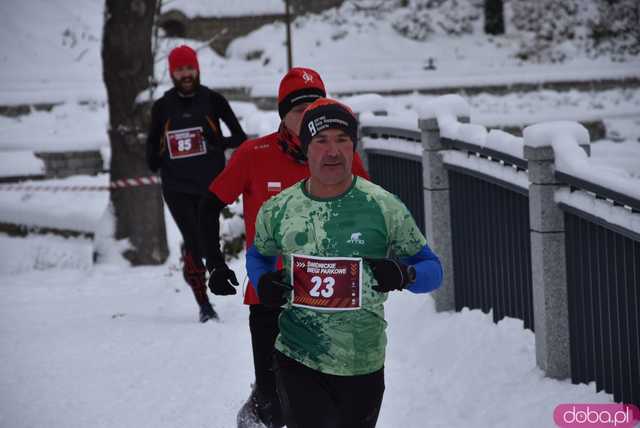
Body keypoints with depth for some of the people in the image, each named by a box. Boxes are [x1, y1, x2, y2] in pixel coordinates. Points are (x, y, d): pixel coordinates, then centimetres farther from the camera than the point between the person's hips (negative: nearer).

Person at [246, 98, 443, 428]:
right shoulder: (277, 210, -2)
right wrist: (263, 283, -4)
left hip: (363, 366, 1)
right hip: (296, 361, 0)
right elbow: (258, 254, 19)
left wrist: (403, 275, -22)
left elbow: (432, 269, 1)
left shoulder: (385, 207, -7)